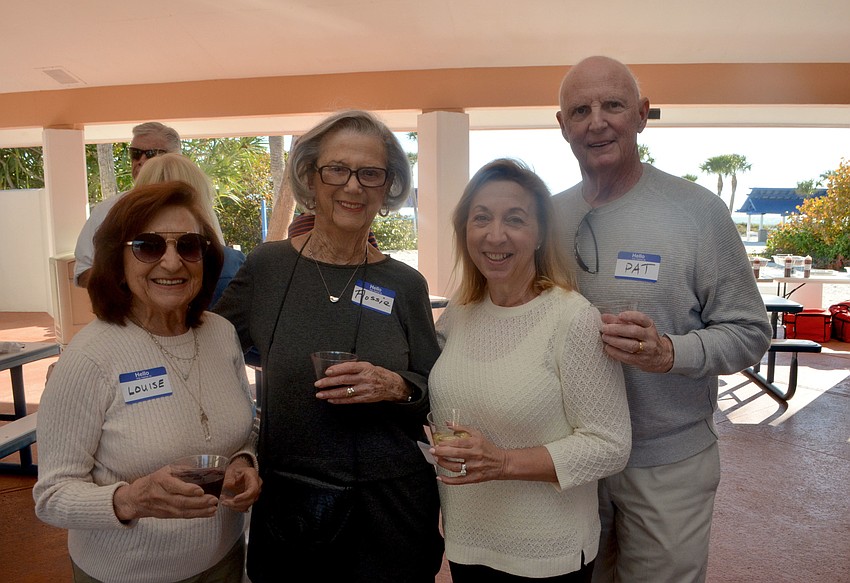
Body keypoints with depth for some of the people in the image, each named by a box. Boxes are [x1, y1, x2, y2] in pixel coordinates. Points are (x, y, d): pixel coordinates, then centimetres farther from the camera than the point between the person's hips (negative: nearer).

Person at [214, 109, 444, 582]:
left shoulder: (406, 285, -4)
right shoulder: (267, 266, -5)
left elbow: (437, 395, 2)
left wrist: (397, 387, -17)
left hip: (392, 505, 0)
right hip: (285, 503, 1)